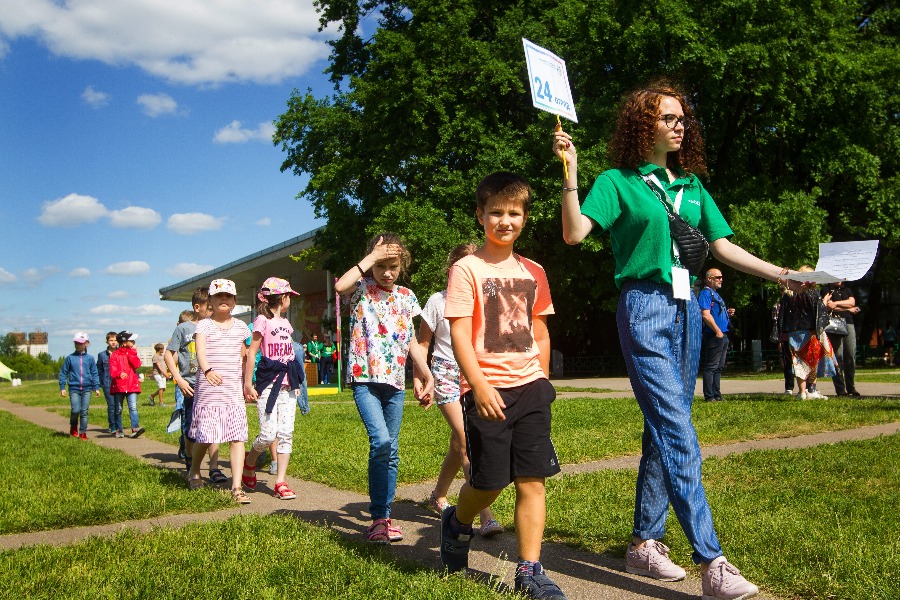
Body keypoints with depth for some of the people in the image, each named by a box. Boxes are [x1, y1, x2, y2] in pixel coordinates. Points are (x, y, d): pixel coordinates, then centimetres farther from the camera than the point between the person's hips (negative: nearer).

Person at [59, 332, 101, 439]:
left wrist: (96, 388, 4)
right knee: (75, 410, -11)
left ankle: (83, 432, 12)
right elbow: (63, 372, 8)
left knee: (84, 411, 2)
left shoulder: (90, 358, 5)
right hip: (74, 389, -1)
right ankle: (73, 426, 18)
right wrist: (62, 387, 3)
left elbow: (95, 374, 9)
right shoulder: (70, 358, 3)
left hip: (87, 389, 1)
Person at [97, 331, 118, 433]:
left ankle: (117, 426, 17)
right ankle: (112, 428, -1)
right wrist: (100, 384, 2)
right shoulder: (102, 355, 7)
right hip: (108, 384, -1)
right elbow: (98, 371, 10)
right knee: (111, 405, -5)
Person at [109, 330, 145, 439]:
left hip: (132, 385, 2)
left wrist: (132, 353, -6)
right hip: (119, 385, -2)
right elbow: (112, 371, -8)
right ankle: (119, 430, 18)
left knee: (133, 407, -12)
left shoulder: (132, 353, 12)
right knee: (118, 409, 8)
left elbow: (137, 365, -5)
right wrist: (119, 374, -28)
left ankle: (135, 428, -21)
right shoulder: (115, 355, 0)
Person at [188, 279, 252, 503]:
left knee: (237, 438, -6)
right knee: (204, 437, 4)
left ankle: (237, 487, -5)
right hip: (208, 390, -2)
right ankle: (194, 472, 34)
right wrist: (207, 370, -39)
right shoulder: (204, 325, -1)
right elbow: (200, 351, -19)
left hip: (234, 390, 3)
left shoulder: (240, 327, 10)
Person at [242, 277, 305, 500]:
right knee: (268, 434, -10)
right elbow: (251, 352, -8)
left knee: (286, 434, 0)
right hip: (268, 383, -7)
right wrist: (248, 384, -11)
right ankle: (249, 463, 20)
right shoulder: (263, 320, -5)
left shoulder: (285, 323, 17)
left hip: (287, 384, 7)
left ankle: (280, 482, 4)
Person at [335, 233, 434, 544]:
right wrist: (371, 257, -15)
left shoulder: (406, 296, 13)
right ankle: (378, 518, -9)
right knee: (380, 440, -20)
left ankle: (384, 516, 19)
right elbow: (340, 286, -24)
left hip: (395, 380, 5)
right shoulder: (362, 288, 1)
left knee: (391, 451, 8)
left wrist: (427, 376, 11)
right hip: (365, 377, -5)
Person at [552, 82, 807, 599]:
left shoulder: (691, 186, 16)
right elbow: (574, 233, -13)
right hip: (644, 308, -7)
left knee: (666, 431, 9)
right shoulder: (618, 182, 0)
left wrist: (779, 274, 7)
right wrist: (570, 172, -20)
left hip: (687, 309, 7)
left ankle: (645, 542, 19)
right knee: (680, 436, -13)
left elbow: (723, 246, 15)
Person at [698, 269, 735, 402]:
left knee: (719, 367, 12)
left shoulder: (716, 294, 22)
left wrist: (728, 313, 10)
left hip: (723, 336, 10)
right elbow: (706, 315, -19)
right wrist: (718, 331, -20)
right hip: (714, 335, -10)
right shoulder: (705, 293, -9)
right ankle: (709, 396, -6)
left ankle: (717, 395, 17)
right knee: (711, 367, -8)